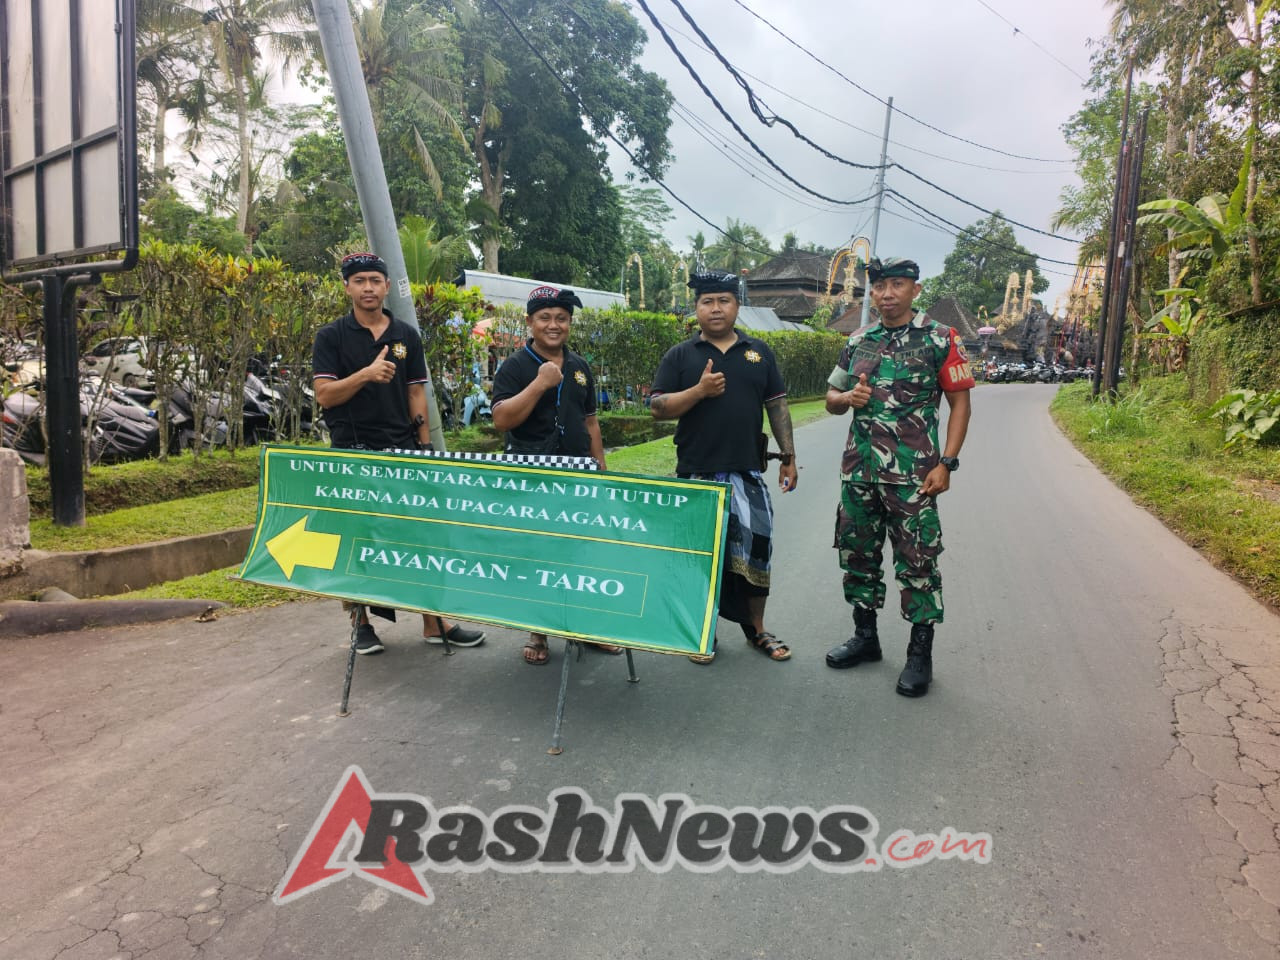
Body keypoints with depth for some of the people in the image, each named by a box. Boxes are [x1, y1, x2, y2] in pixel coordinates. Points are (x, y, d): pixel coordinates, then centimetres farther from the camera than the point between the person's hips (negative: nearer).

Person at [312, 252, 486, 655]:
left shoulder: (407, 336, 10)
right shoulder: (331, 337, 2)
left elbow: (416, 394, 10)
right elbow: (324, 395, -7)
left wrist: (425, 447, 3)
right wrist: (366, 374, -22)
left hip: (403, 449, 2)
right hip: (352, 452, -2)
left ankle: (433, 620, 11)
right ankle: (361, 622, 19)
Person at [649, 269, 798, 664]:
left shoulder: (759, 352, 9)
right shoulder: (679, 355, 2)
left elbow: (777, 405, 10)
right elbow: (658, 408, -4)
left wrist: (789, 457, 5)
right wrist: (699, 390, -18)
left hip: (747, 472, 2)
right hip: (697, 473, -2)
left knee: (755, 546, 6)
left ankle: (756, 628, 24)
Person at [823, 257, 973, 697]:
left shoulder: (940, 340, -2)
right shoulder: (858, 342, 11)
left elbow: (959, 402, -2)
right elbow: (831, 400, 18)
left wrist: (946, 463, -11)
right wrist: (848, 397, -6)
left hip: (913, 476, -5)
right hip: (858, 473, 5)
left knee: (917, 562, 0)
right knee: (858, 556, 13)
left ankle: (920, 653, 14)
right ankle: (865, 636, 29)